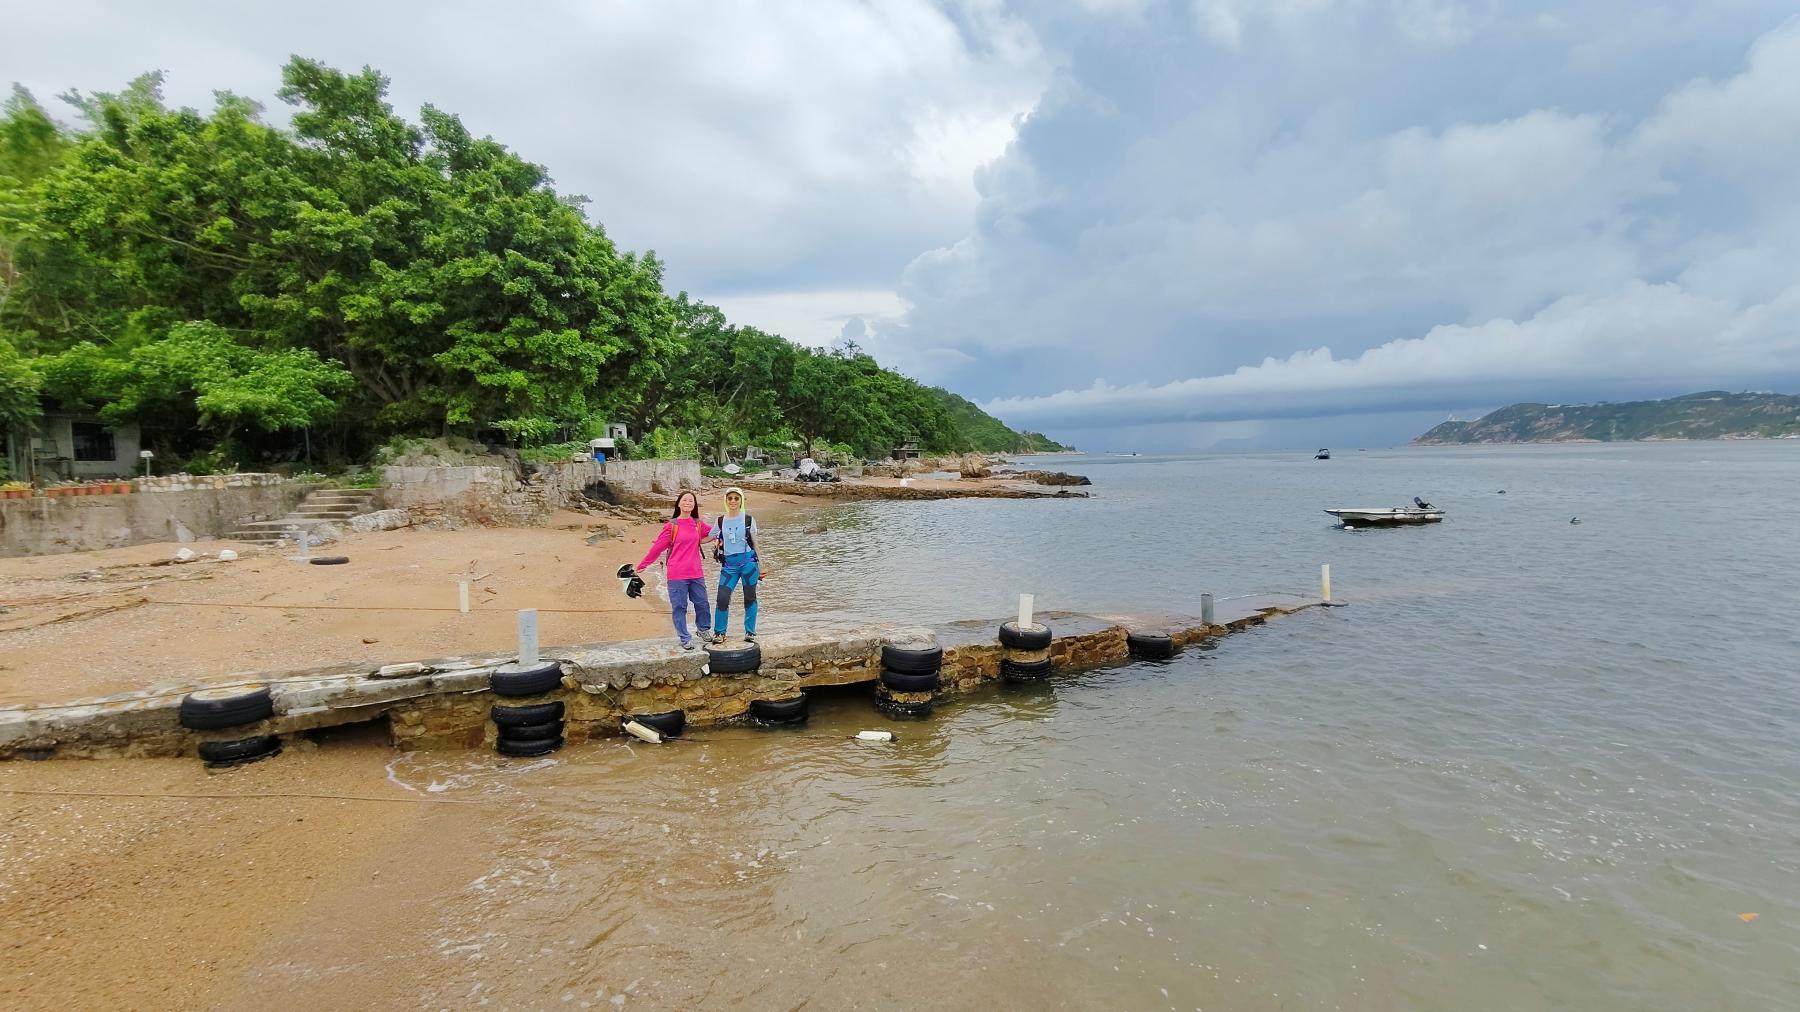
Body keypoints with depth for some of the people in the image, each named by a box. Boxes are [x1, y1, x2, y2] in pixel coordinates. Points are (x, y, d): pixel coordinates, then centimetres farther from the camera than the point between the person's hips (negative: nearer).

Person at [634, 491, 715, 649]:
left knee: (702, 603, 11)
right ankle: (684, 638, 15)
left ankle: (703, 628, 36)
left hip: (696, 573, 3)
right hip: (677, 575, -3)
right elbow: (657, 547, 0)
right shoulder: (671, 525, -5)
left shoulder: (699, 524, 5)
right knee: (679, 607, 3)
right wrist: (642, 565, 5)